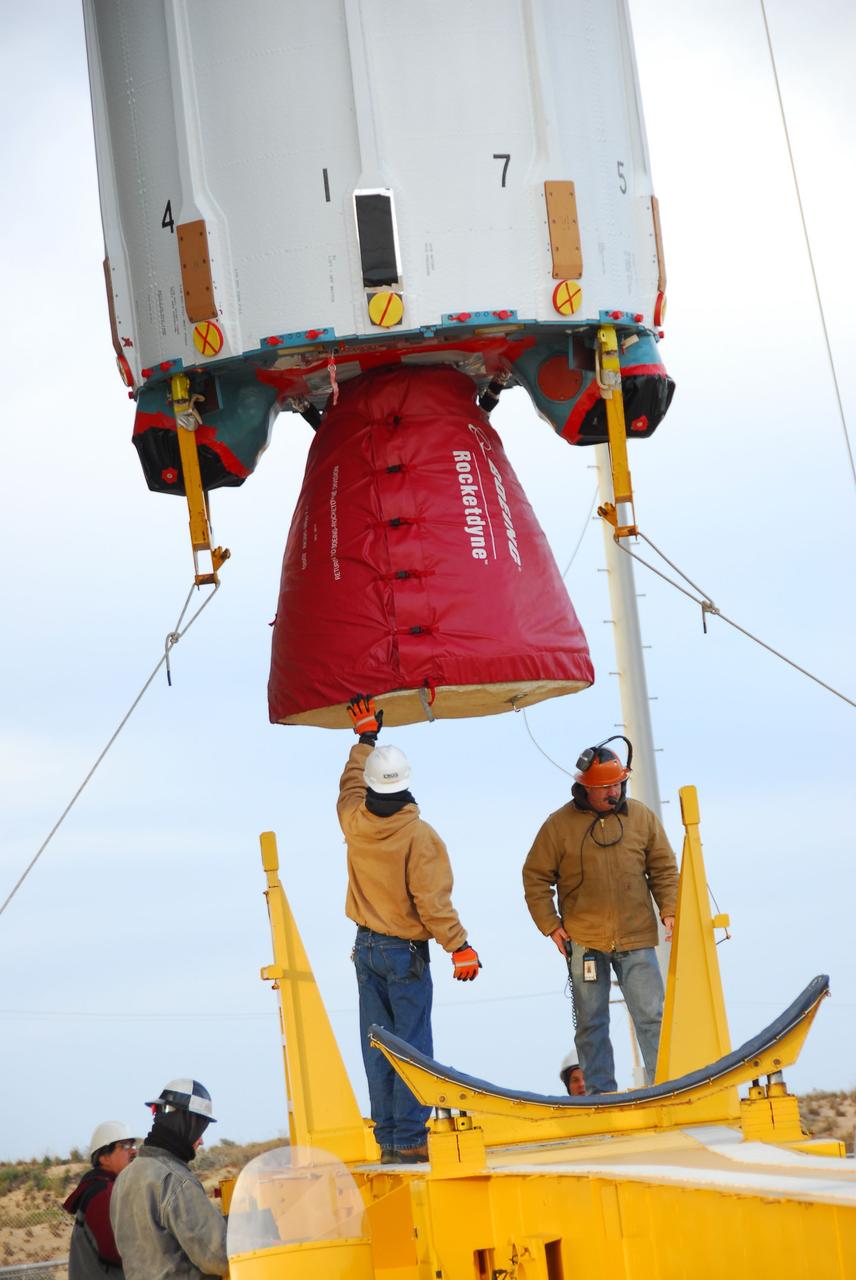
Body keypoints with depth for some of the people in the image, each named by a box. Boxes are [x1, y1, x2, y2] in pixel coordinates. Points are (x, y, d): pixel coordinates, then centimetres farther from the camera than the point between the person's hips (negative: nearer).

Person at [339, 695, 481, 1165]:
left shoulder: (355, 821, -1)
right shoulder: (418, 835, -17)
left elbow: (350, 784, 22)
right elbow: (432, 901, -18)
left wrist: (364, 737, 34)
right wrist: (460, 948, -10)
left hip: (366, 946, 5)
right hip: (405, 951, -5)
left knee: (377, 1047, 9)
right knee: (412, 1045, -2)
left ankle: (388, 1139, 11)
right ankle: (410, 1138, -5)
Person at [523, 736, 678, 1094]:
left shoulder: (641, 817, 4)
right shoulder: (559, 825, -2)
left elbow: (663, 869, 11)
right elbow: (535, 878, 3)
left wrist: (668, 910, 0)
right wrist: (550, 926, -2)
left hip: (636, 939, 1)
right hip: (584, 941, -1)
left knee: (652, 1017, -2)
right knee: (591, 1024, 6)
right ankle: (600, 1094, 14)